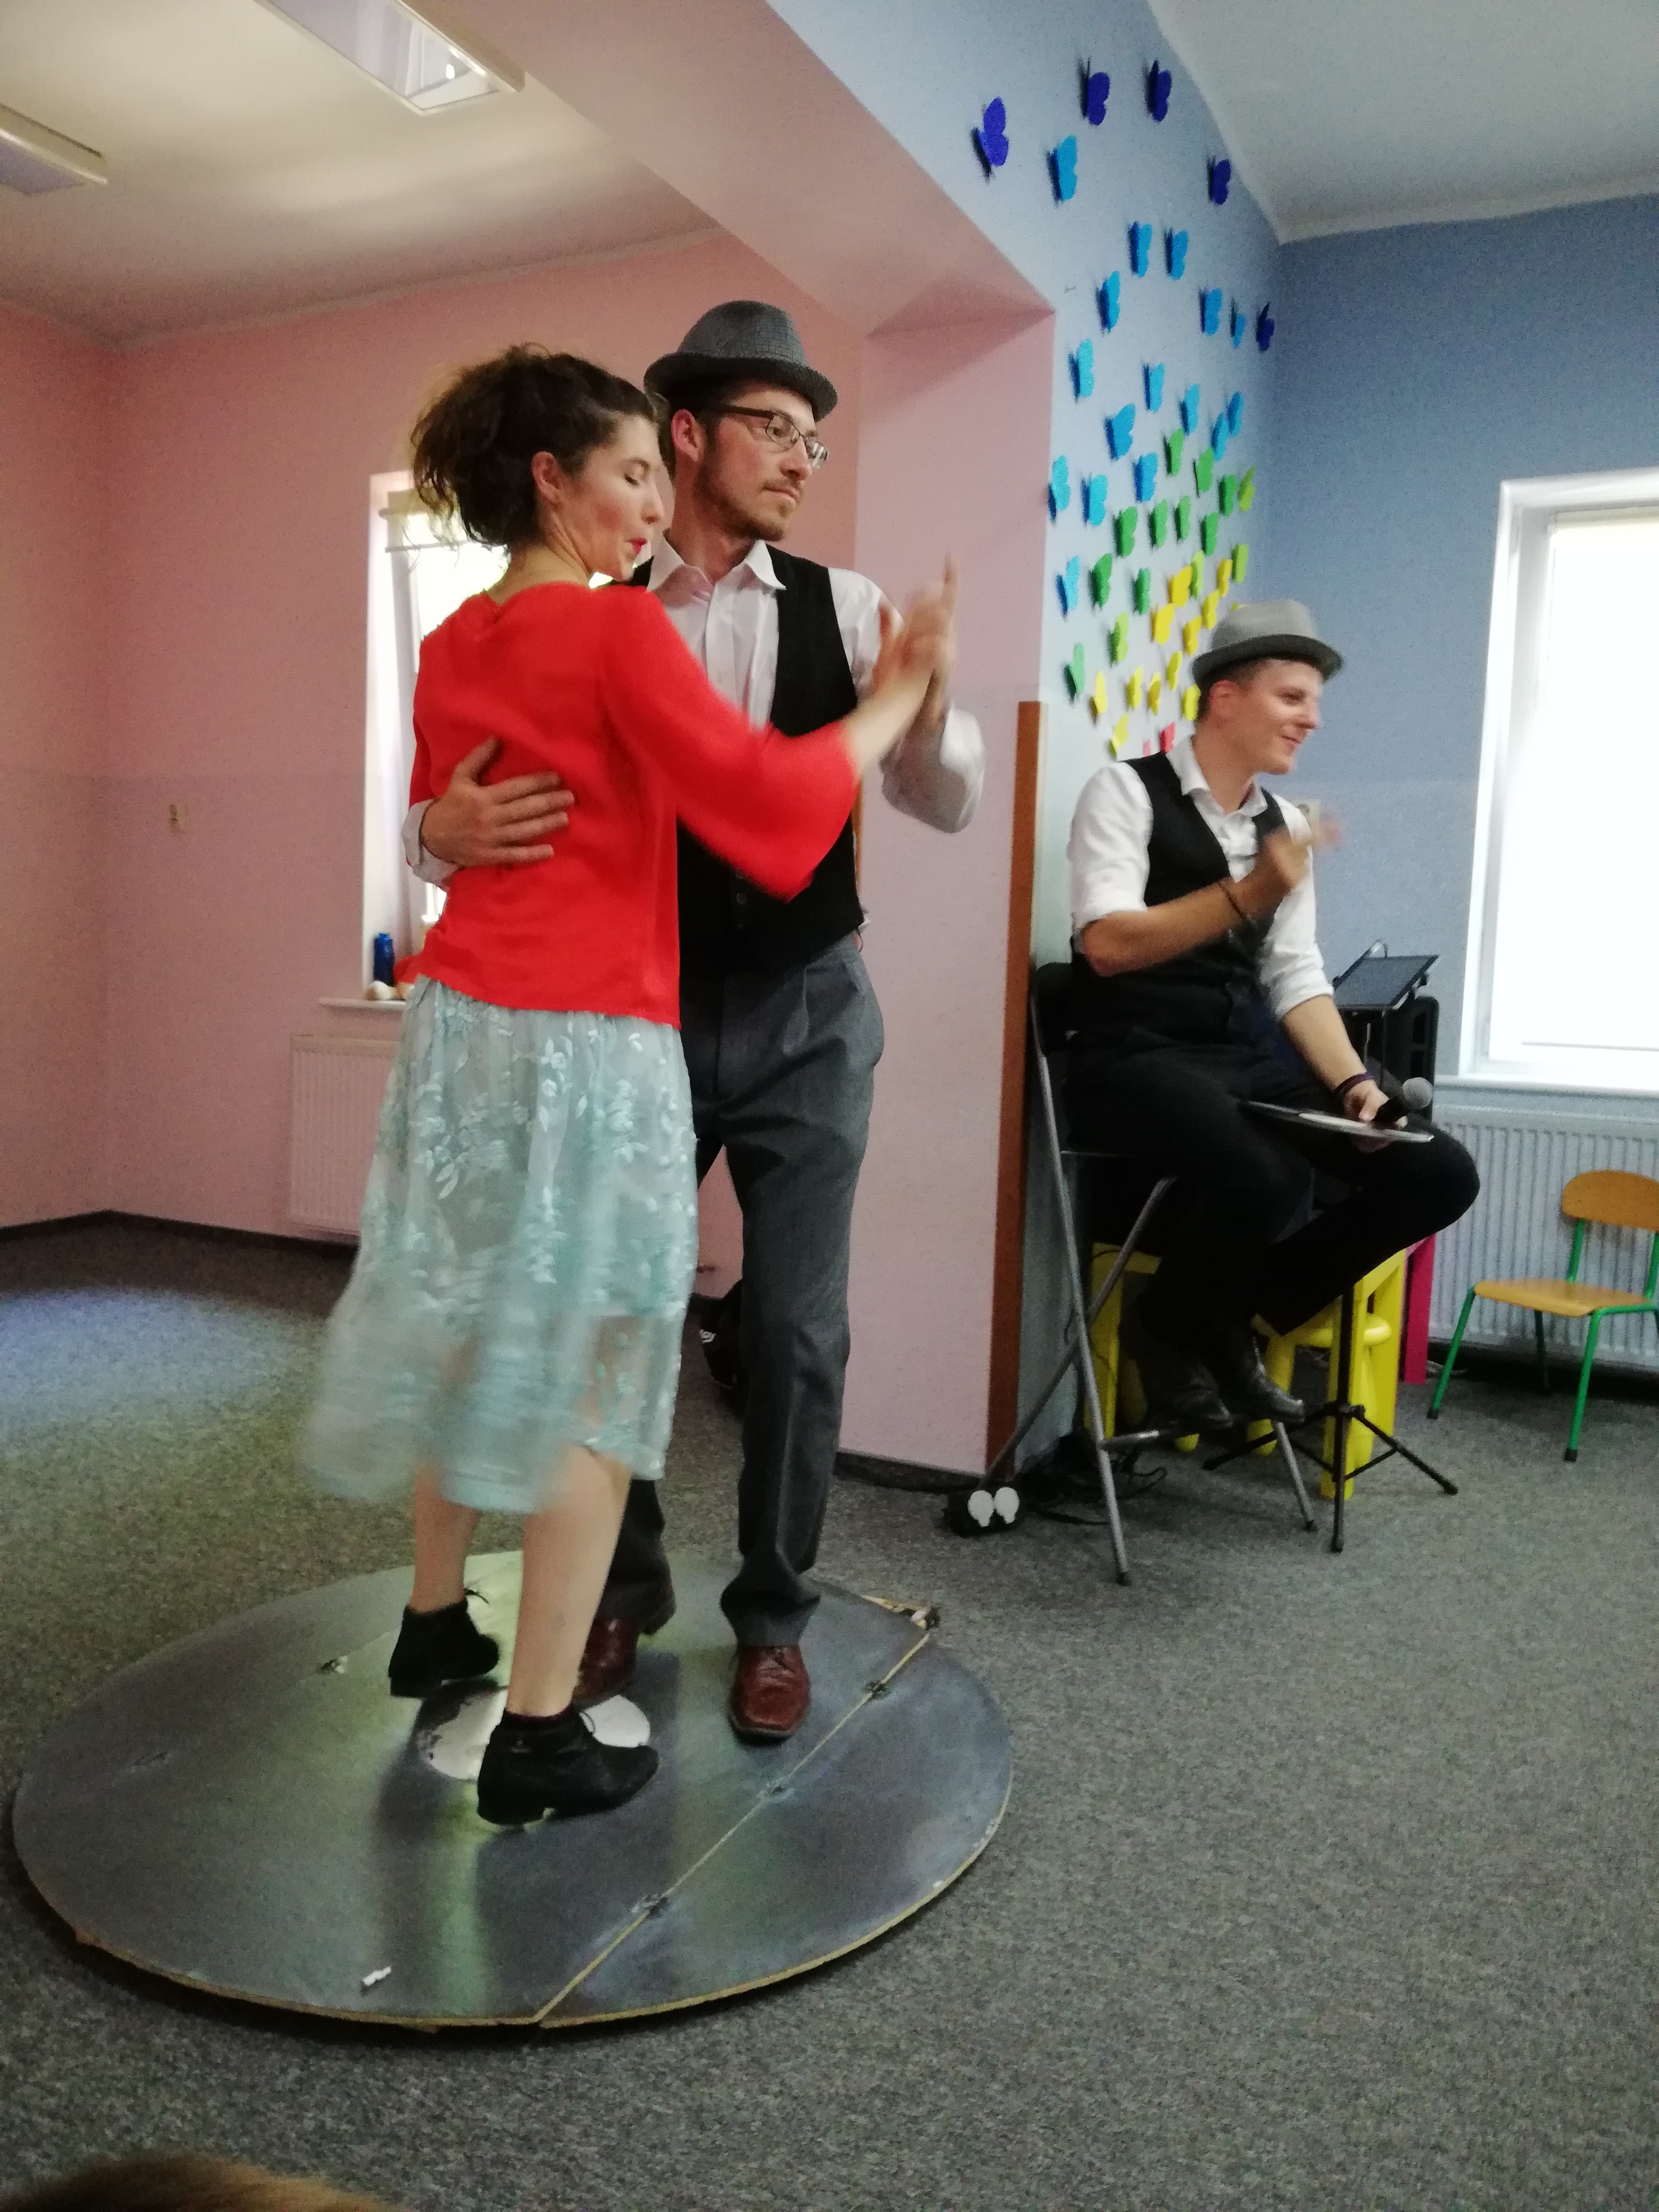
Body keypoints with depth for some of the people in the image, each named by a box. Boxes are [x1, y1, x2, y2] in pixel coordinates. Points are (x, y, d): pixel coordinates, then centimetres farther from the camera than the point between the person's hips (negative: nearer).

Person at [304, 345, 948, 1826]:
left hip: (457, 1021, 8)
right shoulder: (621, 633, -11)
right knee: (587, 1371, 1)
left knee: (472, 1330, 20)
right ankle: (539, 1734, 10)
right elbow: (761, 792, -12)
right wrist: (893, 702, -1)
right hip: (588, 1039, -8)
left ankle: (435, 1621, 37)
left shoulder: (452, 649, 12)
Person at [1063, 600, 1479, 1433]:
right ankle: (1172, 1327, 0)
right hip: (1136, 1058, -7)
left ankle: (1235, 1316, 9)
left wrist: (1352, 1081, -5)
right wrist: (1249, 895, -25)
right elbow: (1106, 945, -17)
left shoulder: (1285, 824, 16)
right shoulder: (1127, 790, -4)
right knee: (1267, 1176, -35)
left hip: (1252, 1058, 7)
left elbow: (1296, 977, 12)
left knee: (1438, 1173, -6)